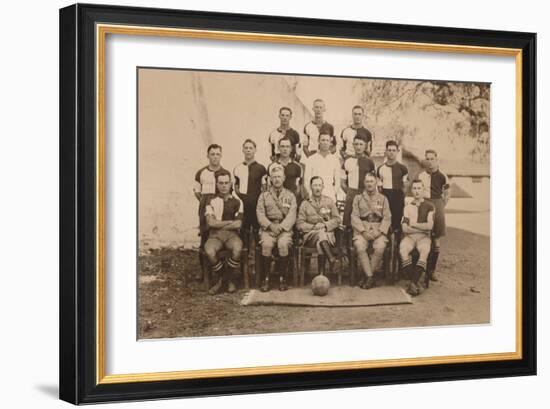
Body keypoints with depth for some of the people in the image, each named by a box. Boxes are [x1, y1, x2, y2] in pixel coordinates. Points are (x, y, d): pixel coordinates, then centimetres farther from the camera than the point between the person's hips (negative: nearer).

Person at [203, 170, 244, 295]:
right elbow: (210, 222, -4)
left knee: (237, 249, -35)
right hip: (215, 235, 0)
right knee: (209, 251, -34)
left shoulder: (237, 202, 11)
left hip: (232, 234, 0)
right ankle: (227, 280, -8)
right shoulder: (211, 201, 10)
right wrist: (230, 222, -2)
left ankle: (224, 280, -10)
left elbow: (238, 224, 0)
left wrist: (219, 225, -1)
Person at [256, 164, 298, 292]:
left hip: (284, 228, 0)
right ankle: (266, 279, -24)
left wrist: (281, 227, -15)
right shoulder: (264, 195, 13)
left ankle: (282, 278, -22)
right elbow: (260, 214, 3)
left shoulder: (290, 195, 12)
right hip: (268, 227, 0)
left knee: (283, 244, -32)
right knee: (267, 244, -31)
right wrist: (270, 225, -14)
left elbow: (292, 216, 1)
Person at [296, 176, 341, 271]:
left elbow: (337, 220, 12)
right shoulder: (305, 204, 14)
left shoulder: (330, 201, 18)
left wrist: (325, 225, -6)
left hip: (328, 233, 1)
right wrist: (314, 227, -9)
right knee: (321, 234, -37)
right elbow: (300, 225, 7)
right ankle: (333, 261, -54)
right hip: (311, 235, -1)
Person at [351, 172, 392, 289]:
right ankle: (370, 276, -25)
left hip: (378, 230, 0)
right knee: (360, 247, -32)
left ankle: (367, 276, -18)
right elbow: (355, 217, 4)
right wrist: (364, 231, -11)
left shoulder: (383, 199, 15)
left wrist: (379, 231, -11)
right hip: (362, 229, 0)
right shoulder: (358, 198, 15)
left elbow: (387, 218, 7)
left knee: (380, 248, -31)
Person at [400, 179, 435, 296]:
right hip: (409, 236, 1)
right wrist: (422, 228, -3)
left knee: (424, 251, -36)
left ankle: (414, 282, -34)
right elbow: (405, 228, 2)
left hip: (424, 237, -1)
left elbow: (429, 226, -4)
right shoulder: (407, 207, 15)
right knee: (403, 250, -33)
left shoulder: (429, 206, 11)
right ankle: (418, 281, -30)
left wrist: (413, 224, 0)